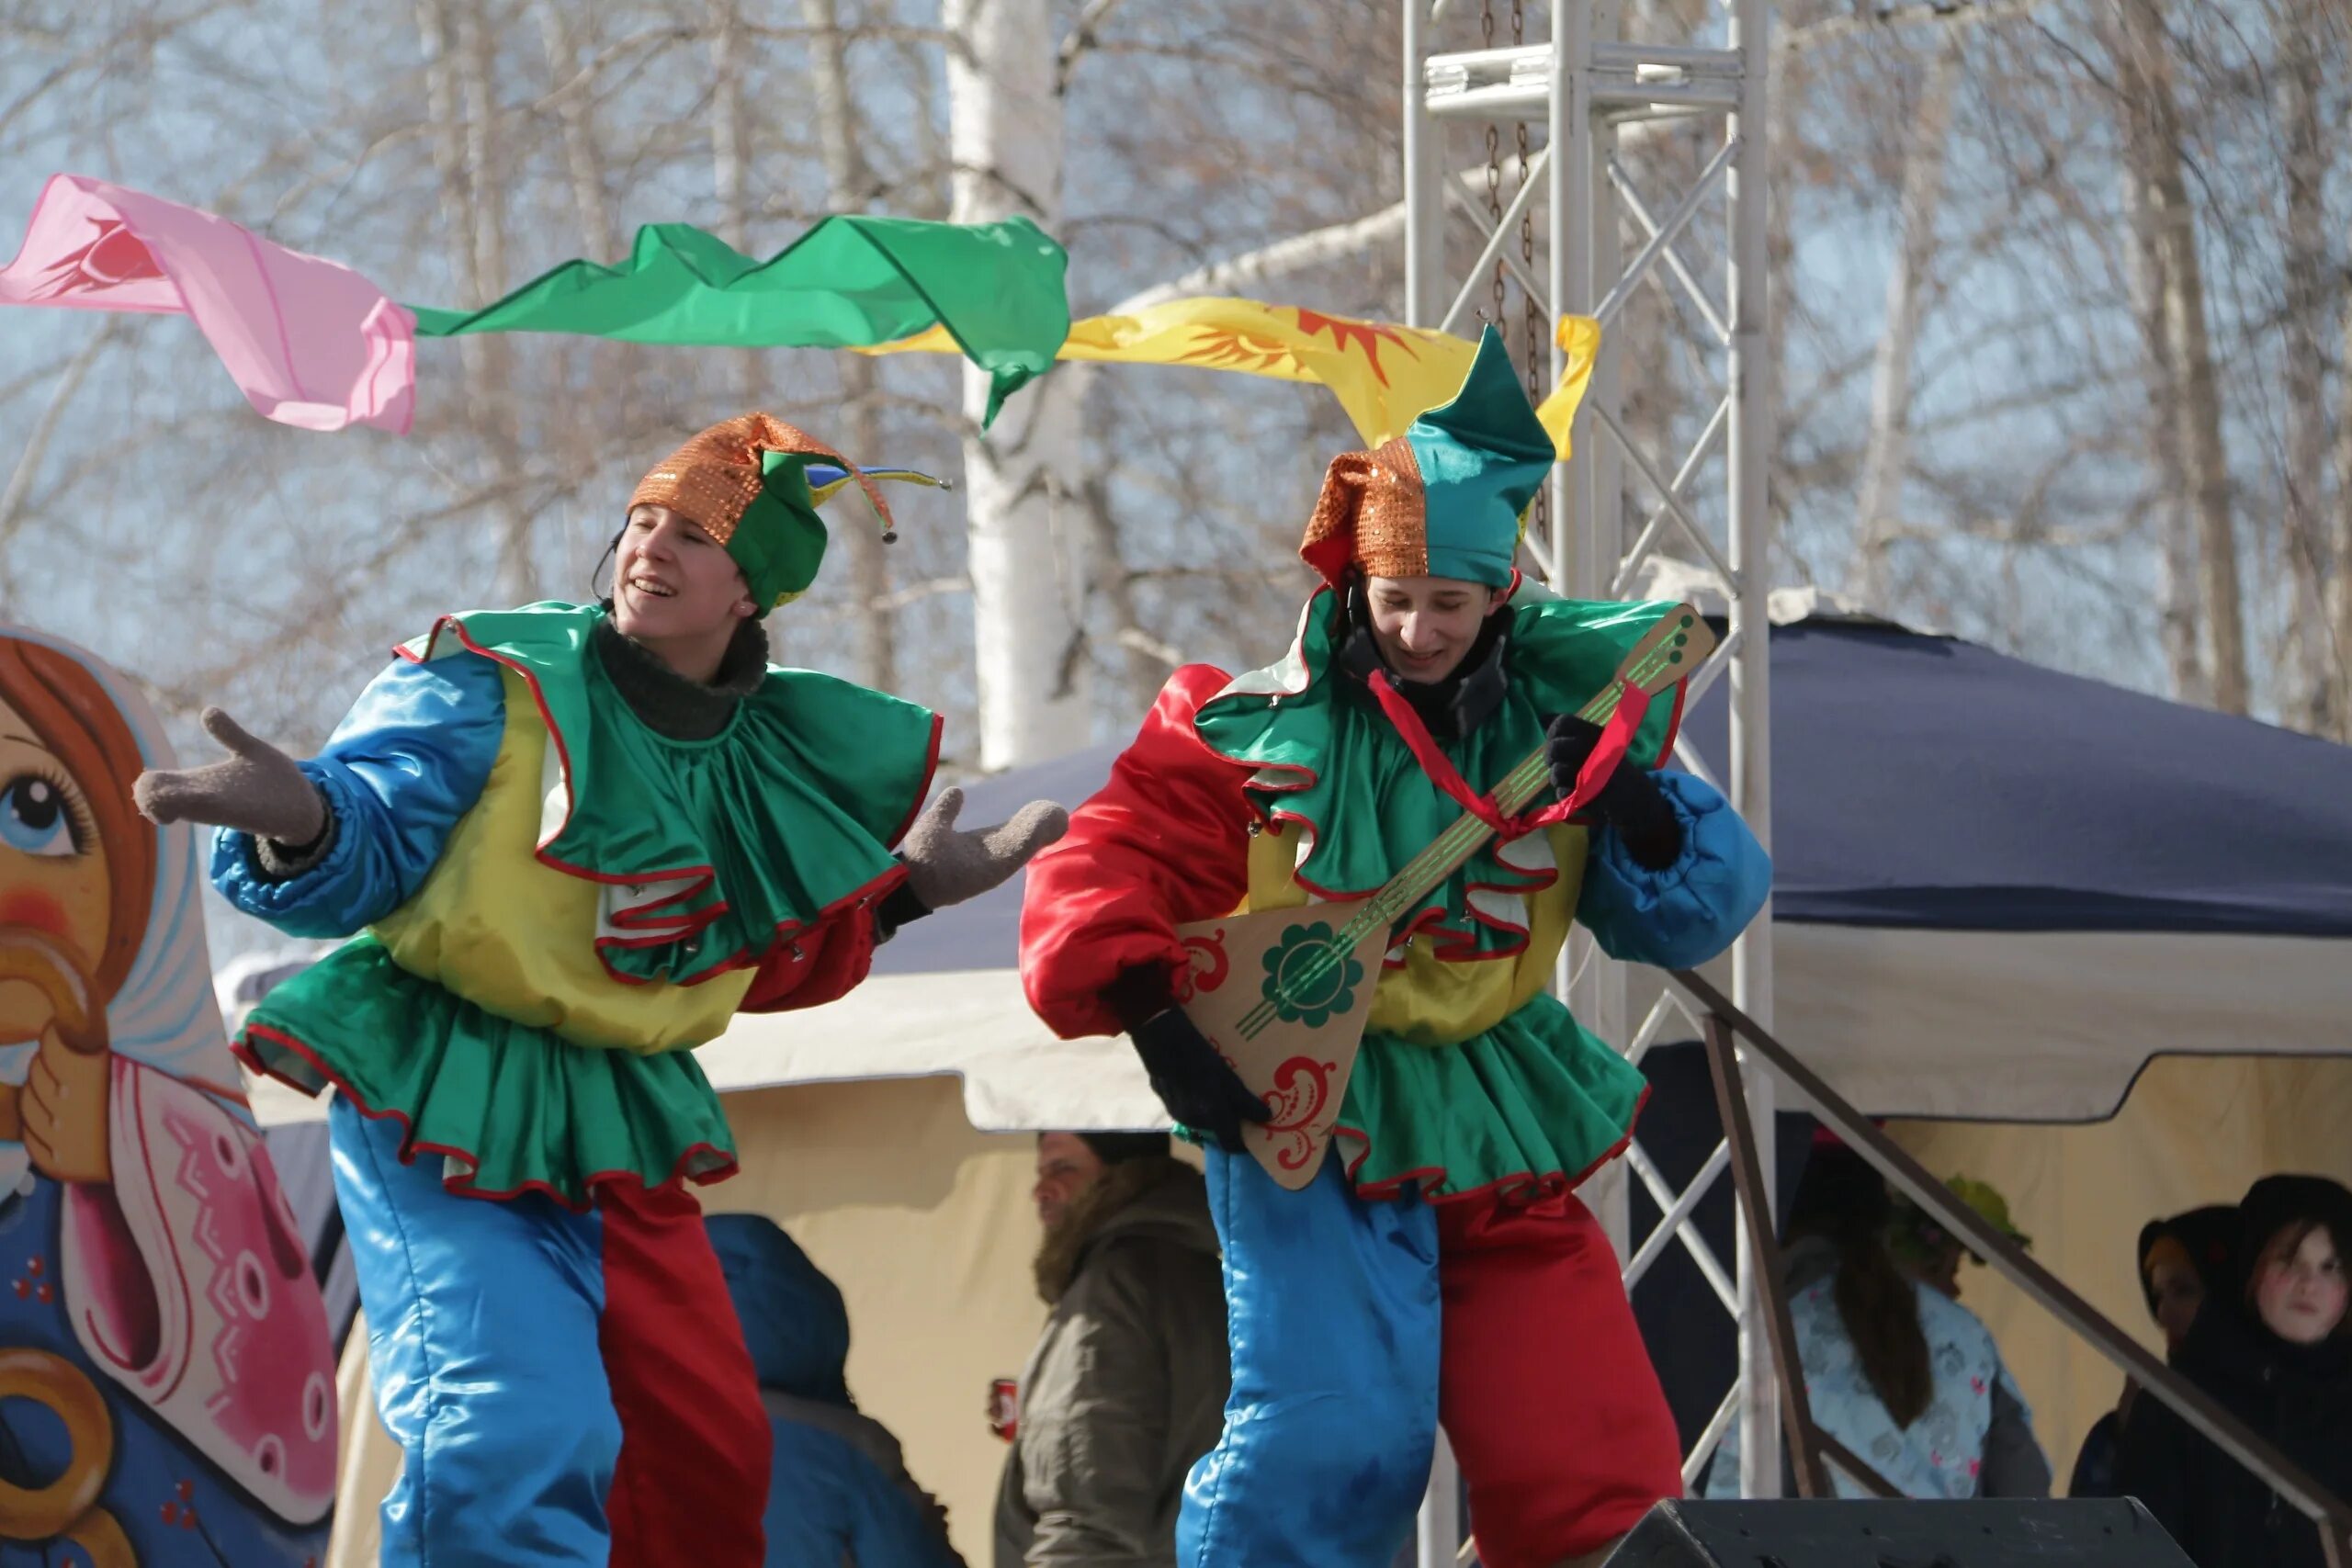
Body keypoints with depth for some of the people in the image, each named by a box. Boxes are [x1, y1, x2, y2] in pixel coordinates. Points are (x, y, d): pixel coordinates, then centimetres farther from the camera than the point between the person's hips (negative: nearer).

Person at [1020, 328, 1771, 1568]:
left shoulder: (1563, 714, 2)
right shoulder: (1261, 735, -6)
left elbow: (1702, 913, 2)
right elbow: (1102, 873, -7)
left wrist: (1636, 813, -17)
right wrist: (1150, 1009, -23)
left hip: (1497, 1141, 3)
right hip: (1307, 1119, -3)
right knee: (1337, 1440, -20)